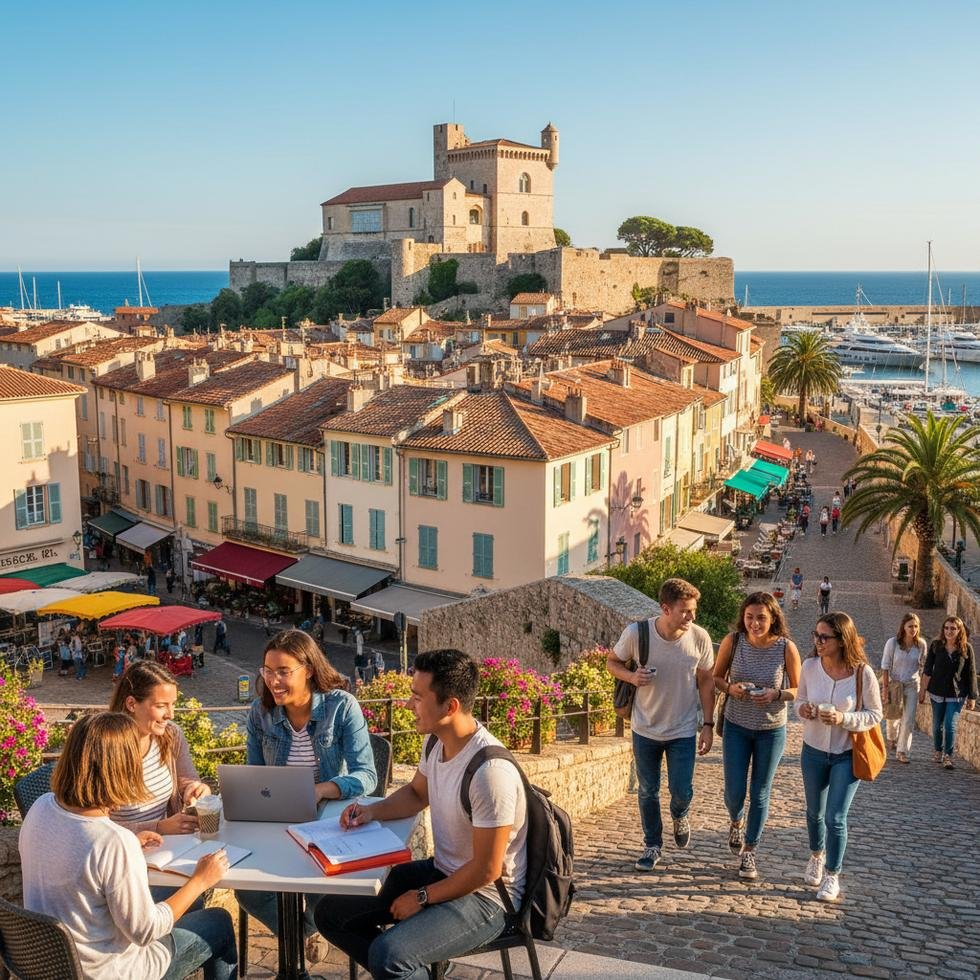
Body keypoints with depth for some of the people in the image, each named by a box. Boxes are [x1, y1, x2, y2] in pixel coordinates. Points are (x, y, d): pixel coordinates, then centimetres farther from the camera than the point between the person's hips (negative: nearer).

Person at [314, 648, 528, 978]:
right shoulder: (436, 741, -3)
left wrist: (423, 898, -12)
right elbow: (416, 793, 19)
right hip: (442, 871, 9)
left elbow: (486, 870, -23)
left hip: (485, 894, -9)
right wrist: (373, 811, 0)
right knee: (331, 912, 5)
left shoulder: (491, 771, -30)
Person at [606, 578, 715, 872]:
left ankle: (680, 816, 35)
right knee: (648, 792, 11)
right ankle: (652, 845, 34)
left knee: (681, 791, -2)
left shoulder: (699, 638, -15)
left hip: (683, 731, 0)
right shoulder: (637, 633, -19)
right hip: (645, 729, 0)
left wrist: (708, 725, -2)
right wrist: (631, 676, -23)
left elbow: (706, 682, -1)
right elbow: (612, 661, -1)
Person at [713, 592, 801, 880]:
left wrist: (775, 695, -24)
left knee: (760, 793, 8)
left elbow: (798, 690, -5)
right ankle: (736, 824, 40)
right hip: (736, 726, 1)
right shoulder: (733, 641, -13)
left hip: (771, 729, -1)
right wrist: (730, 688, -21)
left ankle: (749, 852, 26)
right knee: (734, 792, 4)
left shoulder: (786, 648, -16)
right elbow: (716, 677, 0)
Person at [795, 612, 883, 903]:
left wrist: (843, 719, -26)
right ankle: (816, 857, 46)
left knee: (835, 818, -4)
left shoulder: (863, 673, -19)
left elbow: (875, 714, -10)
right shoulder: (810, 666, -11)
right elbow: (800, 700, 4)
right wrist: (803, 710, -20)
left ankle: (832, 876, 16)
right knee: (815, 811, 19)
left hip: (847, 755, -3)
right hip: (813, 750, 3)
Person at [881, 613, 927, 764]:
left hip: (912, 685, 1)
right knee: (892, 717, 14)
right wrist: (885, 689, -14)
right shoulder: (892, 642, -14)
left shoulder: (921, 644, -7)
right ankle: (891, 738, 46)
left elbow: (922, 667, 4)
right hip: (894, 683, -1)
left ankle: (902, 752, 4)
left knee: (909, 720, -5)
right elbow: (885, 667, -11)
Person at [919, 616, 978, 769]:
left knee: (950, 725, -9)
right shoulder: (936, 645, -4)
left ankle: (948, 756, 4)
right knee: (937, 724, 11)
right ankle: (938, 751, 31)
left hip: (956, 695, -2)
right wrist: (922, 691, 1)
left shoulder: (966, 648, -6)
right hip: (937, 692, 2)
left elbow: (971, 674, -1)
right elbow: (927, 670, 1)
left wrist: (972, 697, 1)